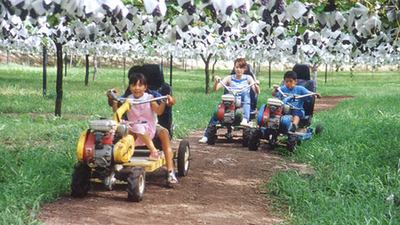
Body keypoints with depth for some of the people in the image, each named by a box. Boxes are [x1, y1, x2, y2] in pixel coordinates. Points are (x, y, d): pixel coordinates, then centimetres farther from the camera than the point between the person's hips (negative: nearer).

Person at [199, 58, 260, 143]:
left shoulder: (248, 78, 9)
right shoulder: (229, 78, 9)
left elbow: (257, 92, -2)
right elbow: (215, 89, 0)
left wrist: (256, 85, -23)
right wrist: (217, 82, -21)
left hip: (245, 105, -1)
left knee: (245, 93, -32)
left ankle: (245, 119, -38)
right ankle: (206, 136, -19)